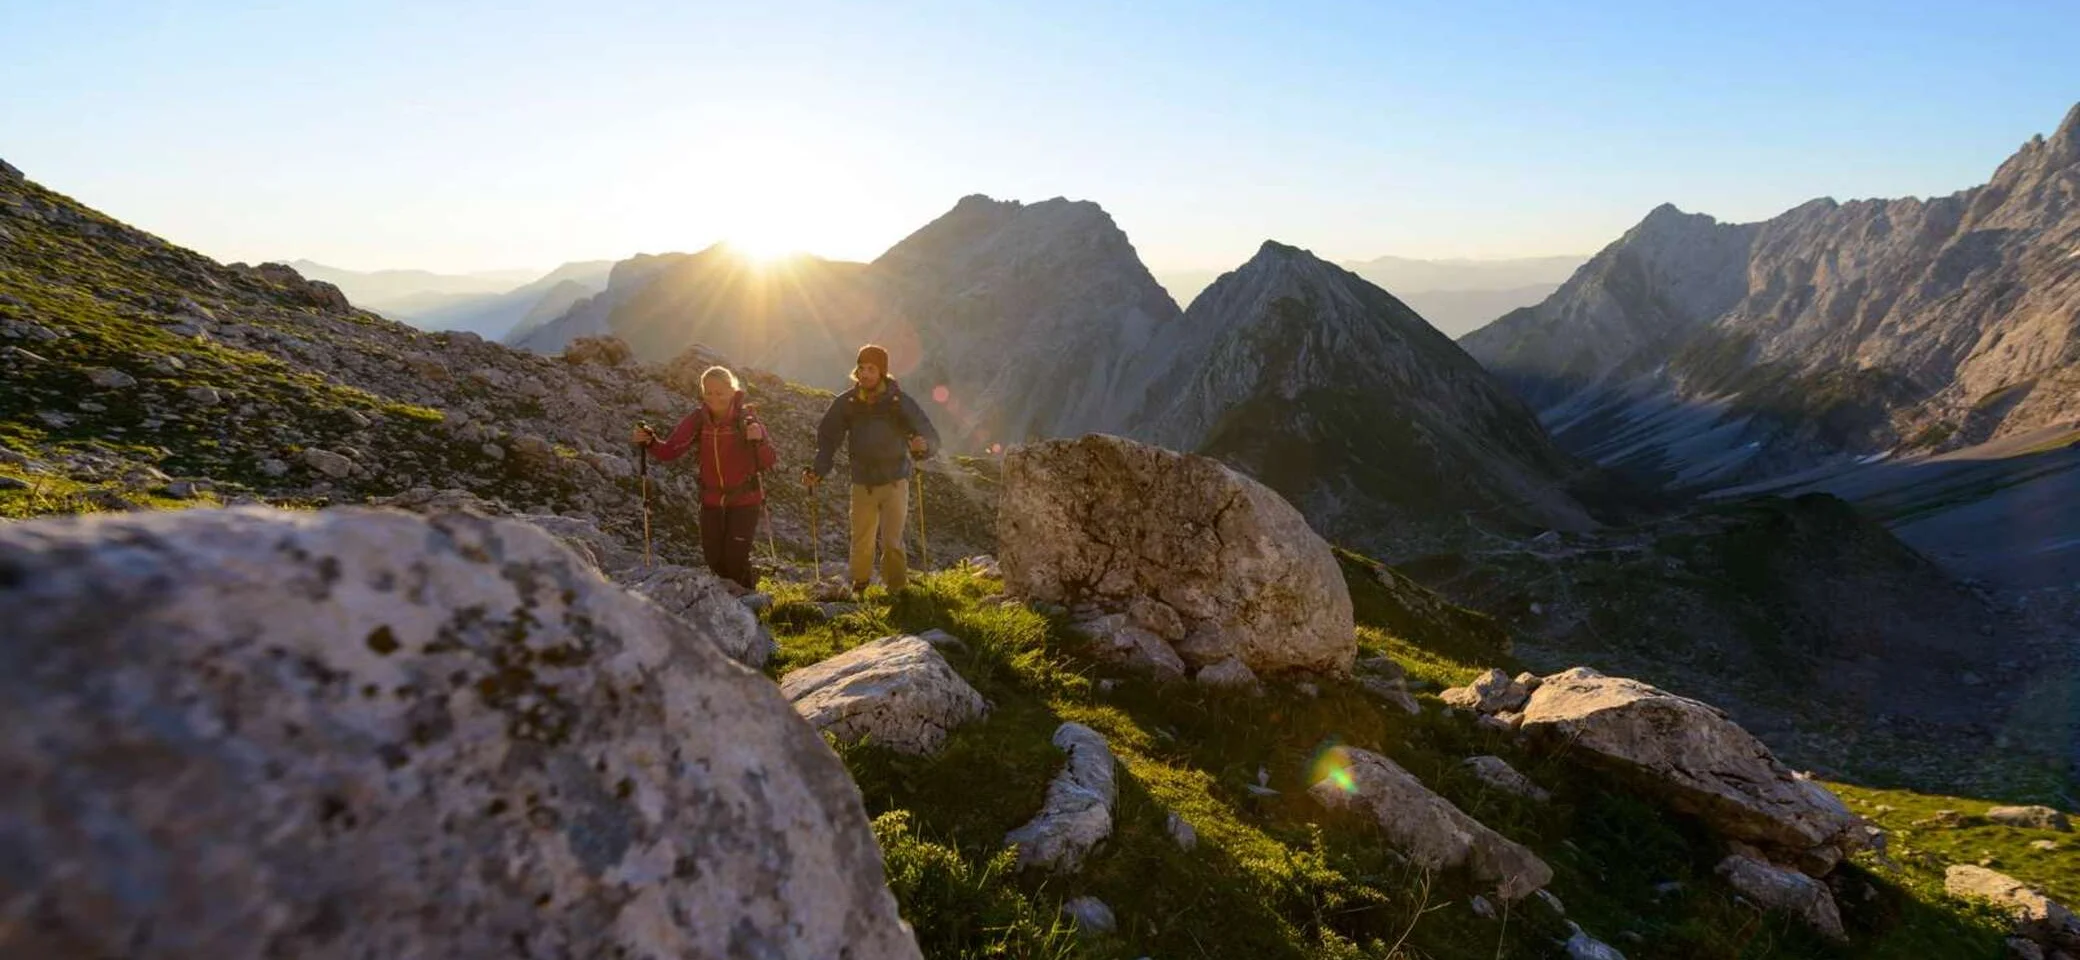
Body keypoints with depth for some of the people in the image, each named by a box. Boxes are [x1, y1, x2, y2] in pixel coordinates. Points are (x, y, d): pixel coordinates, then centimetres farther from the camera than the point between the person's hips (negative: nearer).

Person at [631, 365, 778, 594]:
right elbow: (670, 451, -7)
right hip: (712, 500, 3)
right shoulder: (698, 419, -7)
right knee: (714, 561, 4)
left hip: (745, 500, -3)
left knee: (736, 560, -9)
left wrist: (759, 440, -39)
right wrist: (649, 442, -26)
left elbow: (769, 462, -20)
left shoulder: (746, 418, -15)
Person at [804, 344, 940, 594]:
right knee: (861, 545, 7)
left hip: (894, 482, -2)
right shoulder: (846, 403, -6)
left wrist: (923, 446, -38)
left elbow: (932, 437, -14)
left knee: (892, 543, -10)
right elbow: (827, 438, 1)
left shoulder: (900, 402, -12)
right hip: (862, 484, 2)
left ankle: (897, 590, 9)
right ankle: (858, 586, 32)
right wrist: (818, 471, -13)